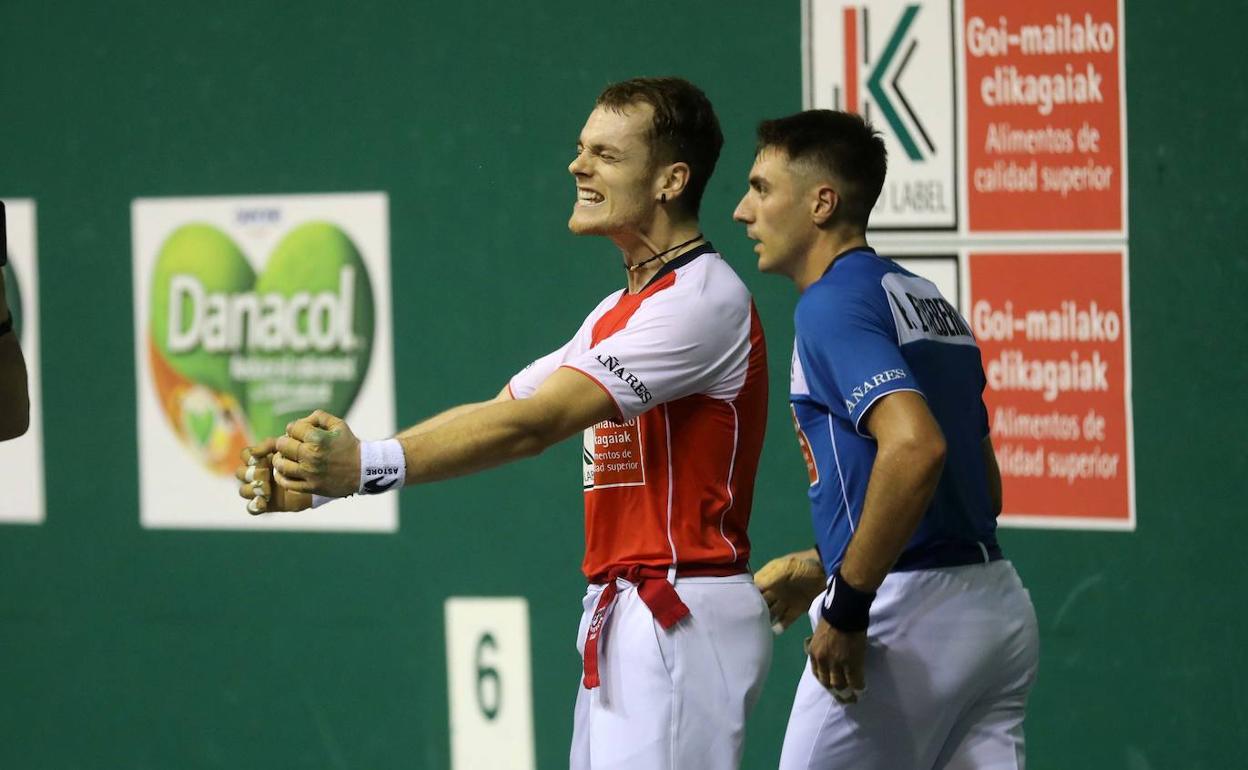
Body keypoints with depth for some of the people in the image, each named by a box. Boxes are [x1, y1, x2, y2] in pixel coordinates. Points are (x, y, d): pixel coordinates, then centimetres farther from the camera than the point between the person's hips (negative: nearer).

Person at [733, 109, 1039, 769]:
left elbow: (915, 446, -27)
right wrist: (820, 566, 25)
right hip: (998, 603, 9)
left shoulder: (834, 304, -11)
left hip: (907, 612, -9)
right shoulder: (927, 300, 18)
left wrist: (847, 606, -22)